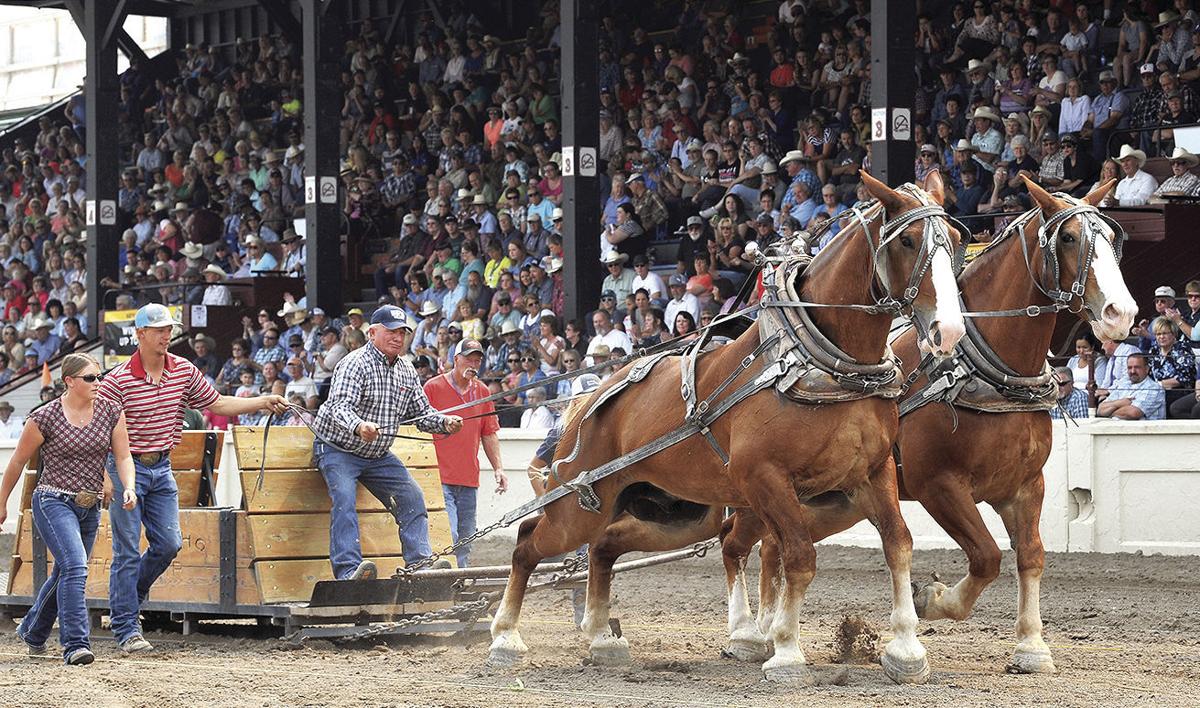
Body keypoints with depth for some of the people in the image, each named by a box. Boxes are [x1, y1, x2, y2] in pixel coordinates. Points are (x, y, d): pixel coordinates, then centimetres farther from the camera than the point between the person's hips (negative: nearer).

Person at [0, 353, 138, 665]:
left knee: (65, 573, 17)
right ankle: (76, 644, -24)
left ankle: (32, 631, 40)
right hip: (53, 502, -5)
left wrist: (128, 488, -16)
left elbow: (123, 457, 3)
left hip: (90, 507, 5)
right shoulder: (45, 417, -10)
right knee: (75, 567, -22)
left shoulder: (111, 412, 1)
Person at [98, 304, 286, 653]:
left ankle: (130, 592, 29)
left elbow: (218, 404, 13)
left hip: (162, 468, 5)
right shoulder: (118, 380, -14)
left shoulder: (184, 371, 3)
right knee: (128, 551, -3)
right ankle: (126, 630, 2)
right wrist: (104, 477, -23)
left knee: (168, 544, 3)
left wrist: (263, 401, 3)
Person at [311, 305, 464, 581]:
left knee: (412, 497, -3)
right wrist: (358, 426, -55)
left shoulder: (406, 371, 6)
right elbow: (339, 406, -33)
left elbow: (422, 412, 10)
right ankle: (348, 570, -37)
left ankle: (420, 563, -4)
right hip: (338, 450, -7)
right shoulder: (355, 364, -19)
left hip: (378, 455, 7)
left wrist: (445, 422, -12)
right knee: (344, 498, -27)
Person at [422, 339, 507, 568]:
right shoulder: (434, 387, -2)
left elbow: (489, 434, 18)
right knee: (448, 535, -18)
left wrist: (498, 468, 11)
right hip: (440, 477, -6)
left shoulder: (482, 392, 14)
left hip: (469, 480, 6)